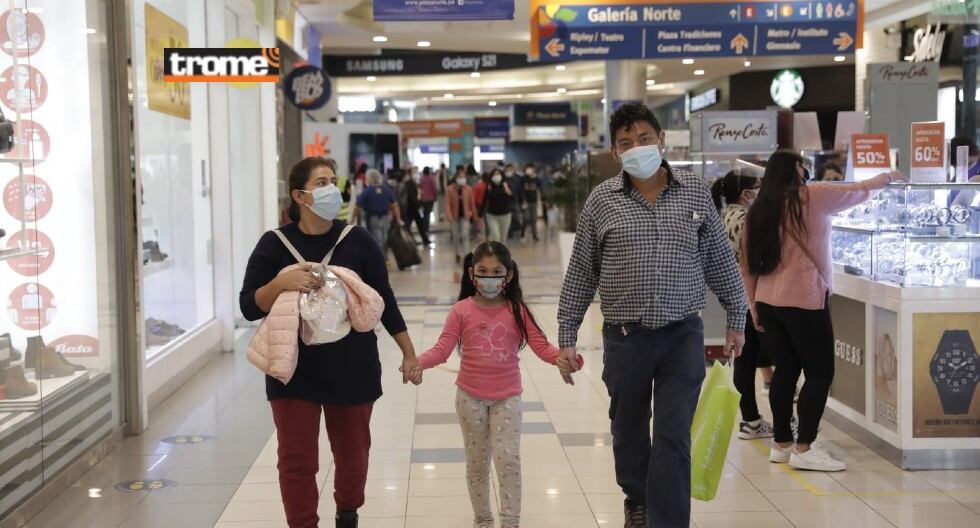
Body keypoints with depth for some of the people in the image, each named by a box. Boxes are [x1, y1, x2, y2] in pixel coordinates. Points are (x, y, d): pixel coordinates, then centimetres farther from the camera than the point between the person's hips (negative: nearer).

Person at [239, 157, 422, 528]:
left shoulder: (357, 241, -3)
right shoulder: (274, 244, -5)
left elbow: (384, 300, 4)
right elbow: (249, 308, -7)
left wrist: (409, 353, 5)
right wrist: (281, 283, -25)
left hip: (352, 370, 1)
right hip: (295, 371, -1)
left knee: (353, 453, 15)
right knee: (297, 461, 1)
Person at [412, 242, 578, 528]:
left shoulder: (517, 311, -4)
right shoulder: (461, 311, -6)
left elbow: (541, 346, -9)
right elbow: (442, 349, -10)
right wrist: (418, 362, -29)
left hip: (507, 397, -1)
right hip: (471, 397, 1)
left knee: (508, 457, -7)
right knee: (477, 460, 13)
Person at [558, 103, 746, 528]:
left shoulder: (695, 192, 1)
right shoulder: (602, 200, -1)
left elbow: (720, 261, 8)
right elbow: (580, 274, 3)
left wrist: (736, 319, 10)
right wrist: (567, 336, 2)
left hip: (683, 336, -1)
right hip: (625, 337, 1)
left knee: (674, 440, -3)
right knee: (629, 433, 16)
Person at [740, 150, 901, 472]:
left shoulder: (758, 210, 10)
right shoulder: (812, 197, -4)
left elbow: (747, 265, 11)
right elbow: (860, 192, 8)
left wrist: (754, 307, 16)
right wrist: (887, 178, 27)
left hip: (768, 302, 7)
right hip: (804, 300, -6)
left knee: (785, 370, 13)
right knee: (819, 373, 0)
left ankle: (781, 444, 18)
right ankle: (803, 449, -3)